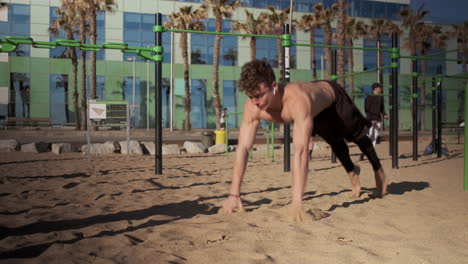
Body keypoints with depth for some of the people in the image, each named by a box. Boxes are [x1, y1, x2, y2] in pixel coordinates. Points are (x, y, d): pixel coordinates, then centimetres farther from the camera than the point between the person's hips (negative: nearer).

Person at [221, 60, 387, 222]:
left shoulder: (298, 100, -52)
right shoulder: (252, 107, -36)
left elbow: (301, 152, -58)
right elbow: (243, 148, -34)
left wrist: (296, 202, -62)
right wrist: (234, 195, -39)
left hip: (332, 96, -4)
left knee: (358, 137, 22)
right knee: (335, 143, 27)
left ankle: (379, 171, 51)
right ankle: (352, 171, 56)